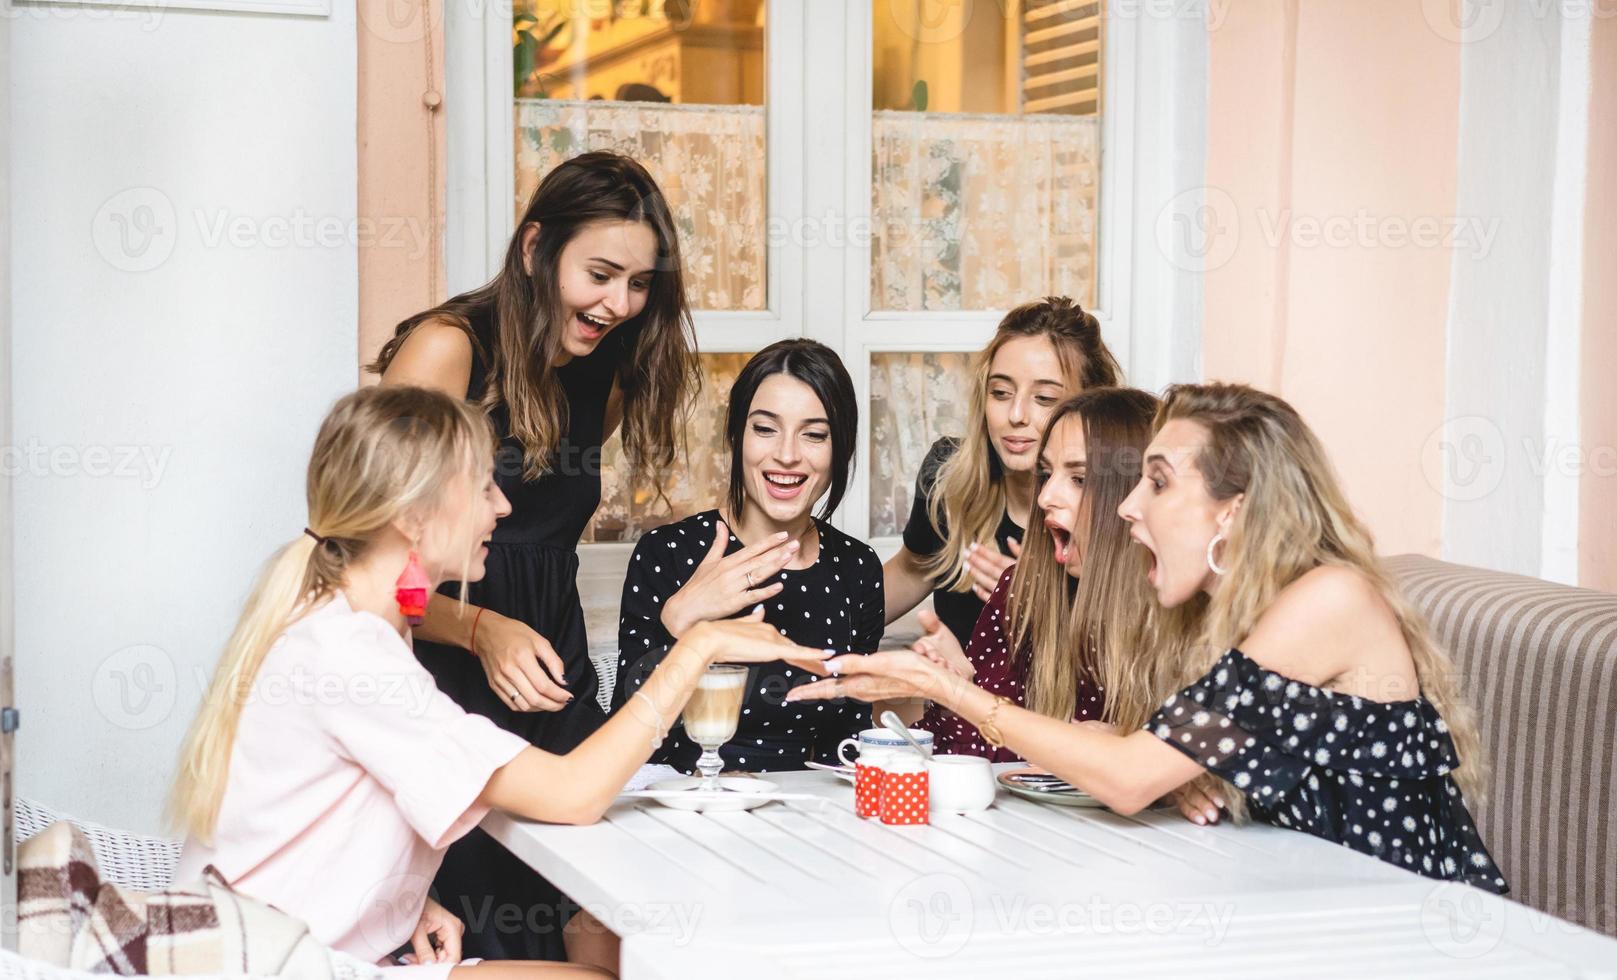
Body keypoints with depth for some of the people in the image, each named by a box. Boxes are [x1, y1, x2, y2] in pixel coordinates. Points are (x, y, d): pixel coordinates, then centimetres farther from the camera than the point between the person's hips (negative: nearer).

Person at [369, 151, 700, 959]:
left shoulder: (601, 375, 10)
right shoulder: (446, 348, -10)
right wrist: (482, 630, -27)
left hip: (554, 688, 6)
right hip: (446, 683, -6)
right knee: (482, 944, -12)